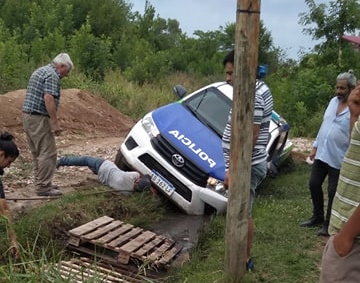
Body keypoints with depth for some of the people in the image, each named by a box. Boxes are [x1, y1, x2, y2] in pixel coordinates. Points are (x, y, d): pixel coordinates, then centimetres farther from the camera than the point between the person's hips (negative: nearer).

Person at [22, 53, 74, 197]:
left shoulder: (40, 70, 20)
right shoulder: (52, 75, -12)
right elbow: (48, 99, -23)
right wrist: (55, 123, -22)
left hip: (28, 115, 10)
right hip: (38, 118, -10)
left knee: (38, 152, 16)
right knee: (48, 153, -6)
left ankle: (41, 182, 23)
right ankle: (43, 186, -4)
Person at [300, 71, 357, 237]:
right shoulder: (333, 101, 8)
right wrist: (315, 146, 15)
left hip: (338, 158, -7)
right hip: (321, 154, 7)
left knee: (333, 192, 3)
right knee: (314, 184, 13)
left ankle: (328, 223, 20)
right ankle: (317, 216, 31)